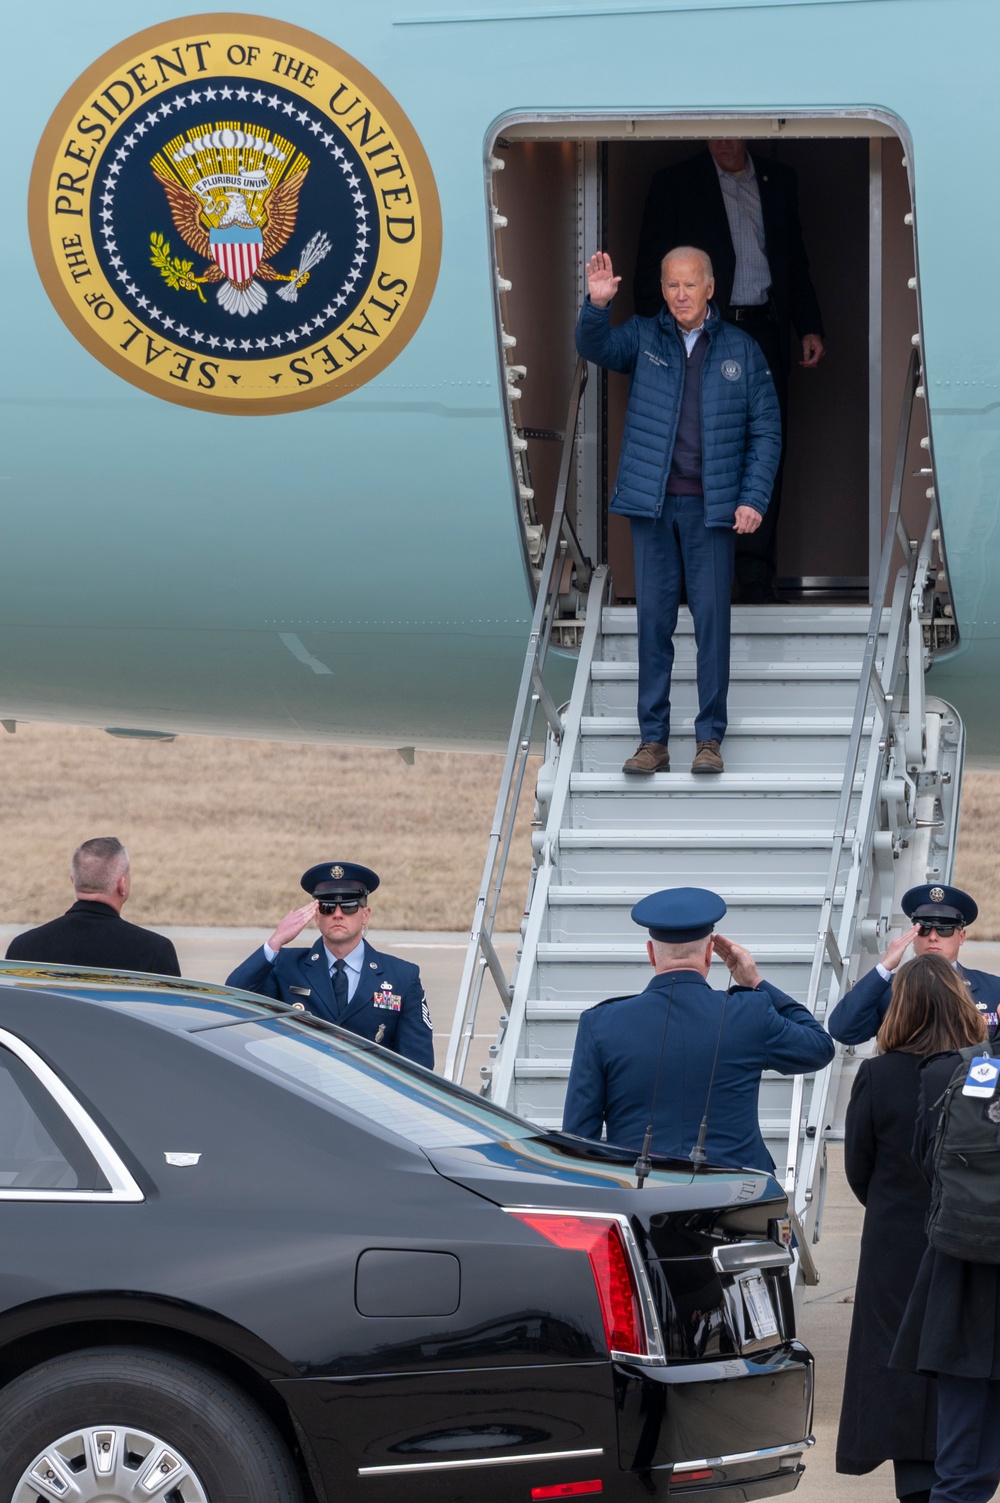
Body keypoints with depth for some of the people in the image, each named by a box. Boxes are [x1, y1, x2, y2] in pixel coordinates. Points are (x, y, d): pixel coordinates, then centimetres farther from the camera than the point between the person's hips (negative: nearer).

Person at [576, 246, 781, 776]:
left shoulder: (741, 349, 5)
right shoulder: (644, 338, 6)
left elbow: (766, 430, 4)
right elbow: (595, 346, -12)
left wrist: (753, 498, -6)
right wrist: (597, 305, -32)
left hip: (712, 507, -1)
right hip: (652, 503, 1)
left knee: (712, 618, -1)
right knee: (653, 618, 2)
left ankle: (709, 738, 6)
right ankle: (653, 739, 6)